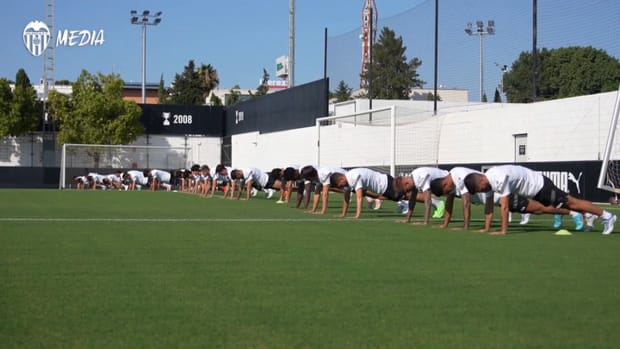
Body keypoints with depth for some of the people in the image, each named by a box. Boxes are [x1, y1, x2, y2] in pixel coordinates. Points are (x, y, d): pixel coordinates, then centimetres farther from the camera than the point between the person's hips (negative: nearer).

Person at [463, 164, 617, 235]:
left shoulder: (500, 179, -34)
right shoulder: (487, 180, -5)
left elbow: (504, 207, -34)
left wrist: (504, 231, -30)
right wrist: (487, 228, 0)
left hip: (540, 185, -9)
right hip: (535, 192, 9)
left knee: (570, 202, -1)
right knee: (559, 207, 21)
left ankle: (606, 216, 7)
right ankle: (587, 215, 37)